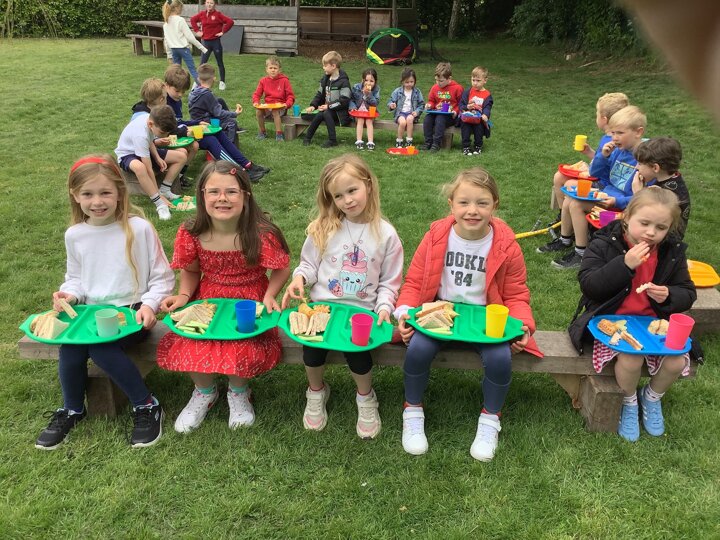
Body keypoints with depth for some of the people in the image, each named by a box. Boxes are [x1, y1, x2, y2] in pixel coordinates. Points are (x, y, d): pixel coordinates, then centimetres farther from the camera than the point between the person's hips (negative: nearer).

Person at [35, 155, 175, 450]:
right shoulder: (74, 235, 4)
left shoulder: (138, 228, -9)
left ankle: (146, 406, -10)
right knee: (70, 346, -22)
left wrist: (149, 304, -20)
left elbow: (162, 277, -4)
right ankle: (72, 410, 8)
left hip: (133, 312, -4)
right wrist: (70, 294, -4)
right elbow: (75, 278, 19)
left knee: (99, 344, -30)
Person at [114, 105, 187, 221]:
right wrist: (158, 196, -29)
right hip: (127, 154, -8)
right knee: (139, 167, -45)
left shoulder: (151, 118, -17)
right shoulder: (140, 135, -38)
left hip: (144, 150, 8)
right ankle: (160, 203, -33)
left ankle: (165, 190, -4)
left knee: (182, 156, -2)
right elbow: (149, 169, -34)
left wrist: (158, 158, -8)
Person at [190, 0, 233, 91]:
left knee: (220, 63, 8)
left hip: (216, 41, -3)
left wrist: (223, 32, -12)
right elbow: (192, 20, 19)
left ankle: (222, 82, 18)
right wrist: (197, 31, 10)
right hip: (205, 42, 3)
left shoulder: (218, 14, -10)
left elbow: (230, 22, -15)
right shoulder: (201, 14, 3)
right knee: (202, 63, 2)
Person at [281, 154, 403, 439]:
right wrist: (299, 277, -11)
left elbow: (389, 282, 3)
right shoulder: (324, 228, 1)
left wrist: (384, 307, -13)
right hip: (322, 304, 2)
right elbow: (309, 264, 10)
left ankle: (366, 397, 9)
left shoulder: (385, 233, -2)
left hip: (362, 308, -1)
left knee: (357, 347, -25)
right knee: (313, 341, -23)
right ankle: (316, 392, 10)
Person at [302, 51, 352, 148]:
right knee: (319, 115, -24)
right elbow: (320, 94, 15)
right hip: (326, 108, 6)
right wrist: (313, 105, -1)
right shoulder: (325, 79, 10)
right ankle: (307, 138, -13)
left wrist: (329, 106, -20)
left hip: (339, 111, -6)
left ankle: (332, 140, -25)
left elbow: (344, 101, -19)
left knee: (326, 114, -32)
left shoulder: (343, 81, -13)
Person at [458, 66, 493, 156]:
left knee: (479, 125, -28)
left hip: (479, 118, -1)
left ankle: (478, 147, -6)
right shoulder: (468, 91, 8)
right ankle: (465, 147, -17)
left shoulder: (487, 94, 4)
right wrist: (467, 107, -15)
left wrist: (485, 115, -27)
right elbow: (461, 104, 7)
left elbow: (487, 107, -5)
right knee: (464, 124, -27)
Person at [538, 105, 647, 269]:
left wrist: (617, 201, -30)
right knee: (568, 200, 3)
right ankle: (565, 240, 24)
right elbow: (594, 173, 12)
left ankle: (581, 254, -8)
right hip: (606, 192, 9)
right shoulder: (618, 151, 3)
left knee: (576, 205, -19)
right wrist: (603, 156, -5)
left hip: (621, 204, -9)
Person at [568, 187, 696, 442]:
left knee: (677, 362, -17)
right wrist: (624, 264, -28)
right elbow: (588, 285, -18)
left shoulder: (673, 252, 2)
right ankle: (629, 401, 7)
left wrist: (669, 296, -15)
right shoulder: (604, 244, -9)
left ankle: (652, 397, 20)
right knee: (631, 358, -29)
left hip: (655, 320, 4)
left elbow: (687, 293, 10)